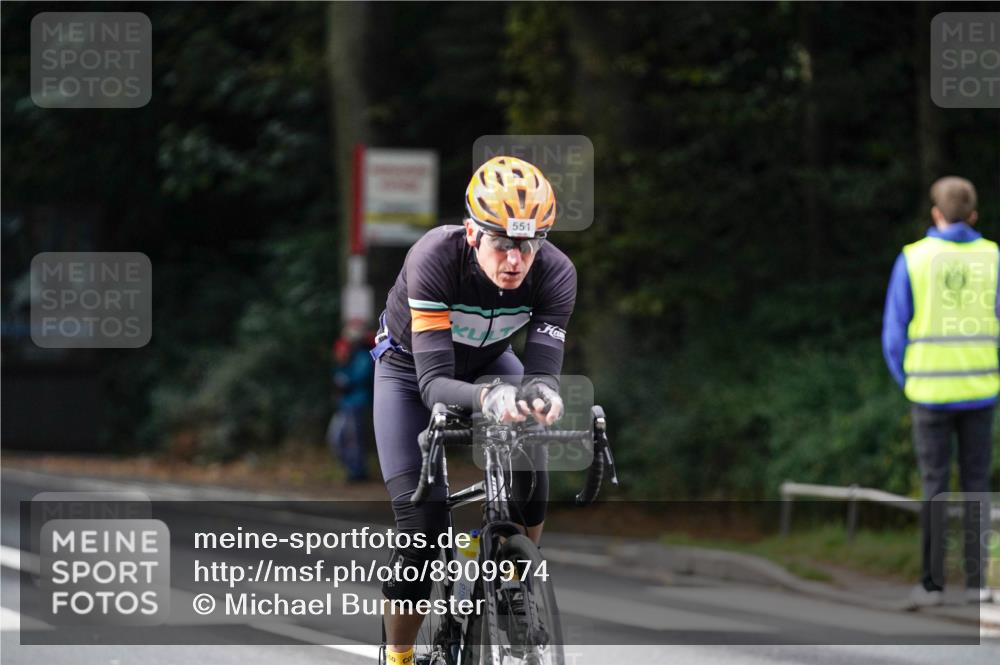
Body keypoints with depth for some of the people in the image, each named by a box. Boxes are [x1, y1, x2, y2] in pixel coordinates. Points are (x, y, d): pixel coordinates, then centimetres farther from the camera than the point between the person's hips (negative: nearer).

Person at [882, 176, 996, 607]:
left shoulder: (913, 260, -4)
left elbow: (895, 336, -4)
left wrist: (909, 385, 11)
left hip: (931, 393, -1)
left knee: (935, 487, 5)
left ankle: (933, 584, 4)